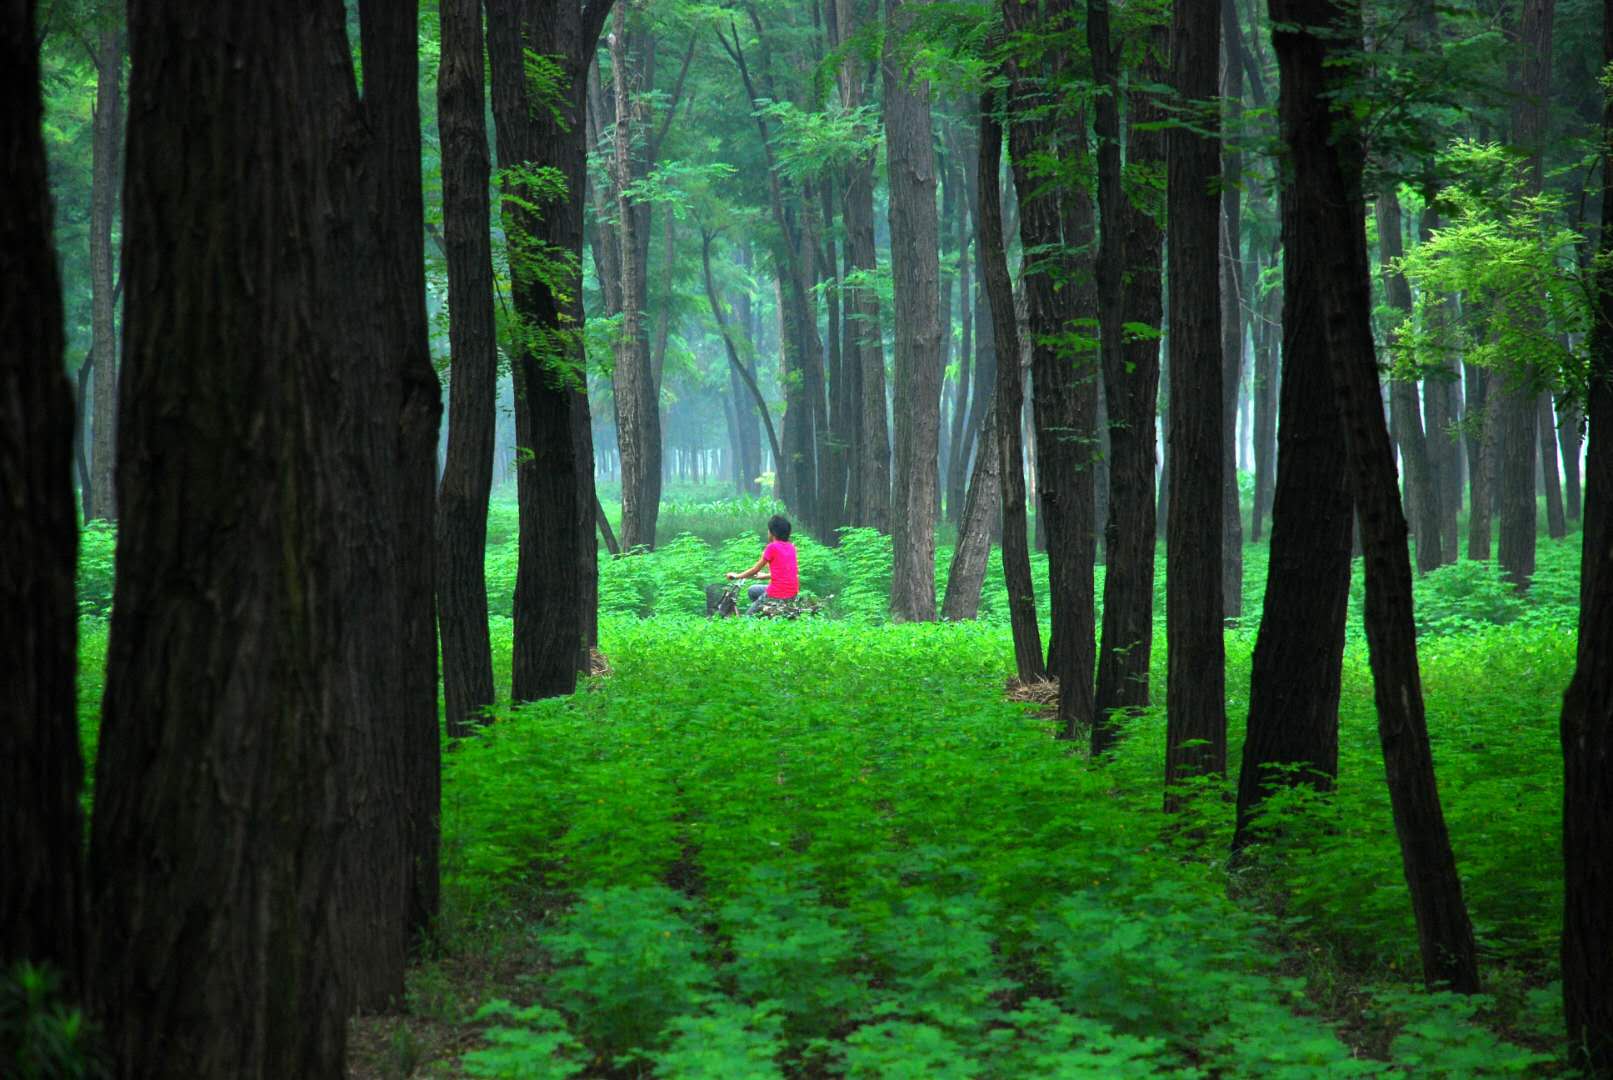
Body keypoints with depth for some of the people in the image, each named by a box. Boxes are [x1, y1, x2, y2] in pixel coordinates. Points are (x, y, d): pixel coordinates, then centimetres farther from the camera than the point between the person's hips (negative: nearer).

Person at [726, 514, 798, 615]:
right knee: (753, 590, 28)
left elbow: (755, 569, -2)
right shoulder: (791, 547, 9)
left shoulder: (772, 547, -12)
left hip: (776, 596, -7)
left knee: (748, 616, 11)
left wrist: (737, 576, 15)